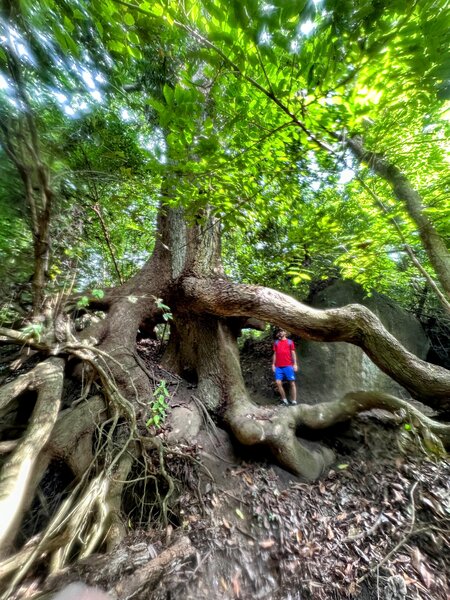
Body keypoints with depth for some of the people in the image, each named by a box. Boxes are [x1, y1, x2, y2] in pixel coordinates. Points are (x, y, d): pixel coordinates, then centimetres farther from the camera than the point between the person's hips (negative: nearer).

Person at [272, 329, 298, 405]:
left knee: (292, 383, -1)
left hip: (288, 366, -2)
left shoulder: (290, 341, 8)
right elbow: (275, 354, 14)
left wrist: (295, 364, -3)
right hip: (278, 366, 2)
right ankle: (284, 400, 11)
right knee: (278, 383, -4)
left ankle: (294, 401, 8)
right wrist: (273, 364, 9)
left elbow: (293, 353, 5)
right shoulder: (276, 342, 14)